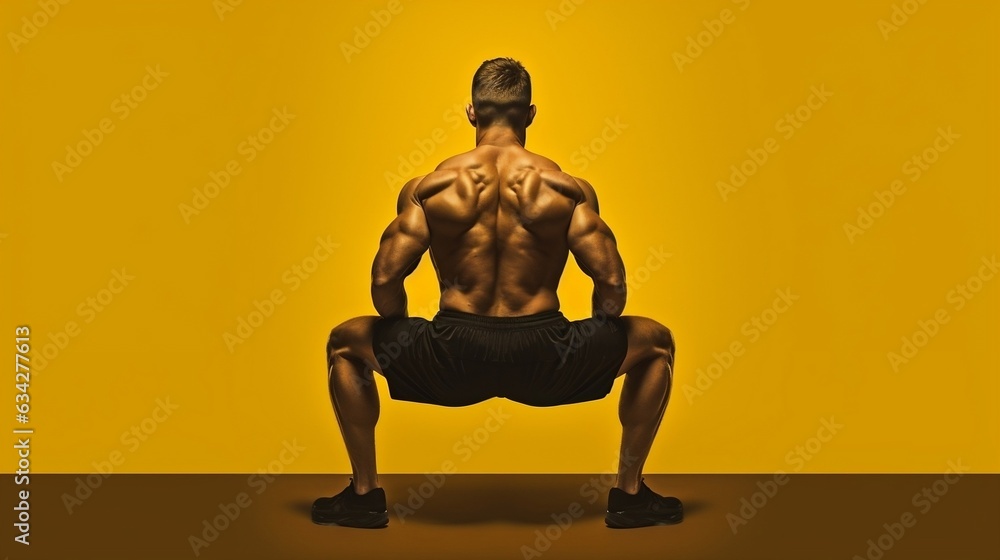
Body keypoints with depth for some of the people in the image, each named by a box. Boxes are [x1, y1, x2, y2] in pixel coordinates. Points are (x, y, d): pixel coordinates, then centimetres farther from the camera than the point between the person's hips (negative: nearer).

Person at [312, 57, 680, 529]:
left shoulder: (426, 189, 3)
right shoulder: (569, 189, 2)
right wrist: (597, 342, 17)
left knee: (346, 343, 26)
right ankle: (629, 495, 21)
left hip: (453, 362, 1)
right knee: (654, 341, 23)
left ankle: (365, 494, 23)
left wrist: (403, 340, 17)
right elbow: (612, 284, -3)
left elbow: (385, 281, -3)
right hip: (544, 362, 0)